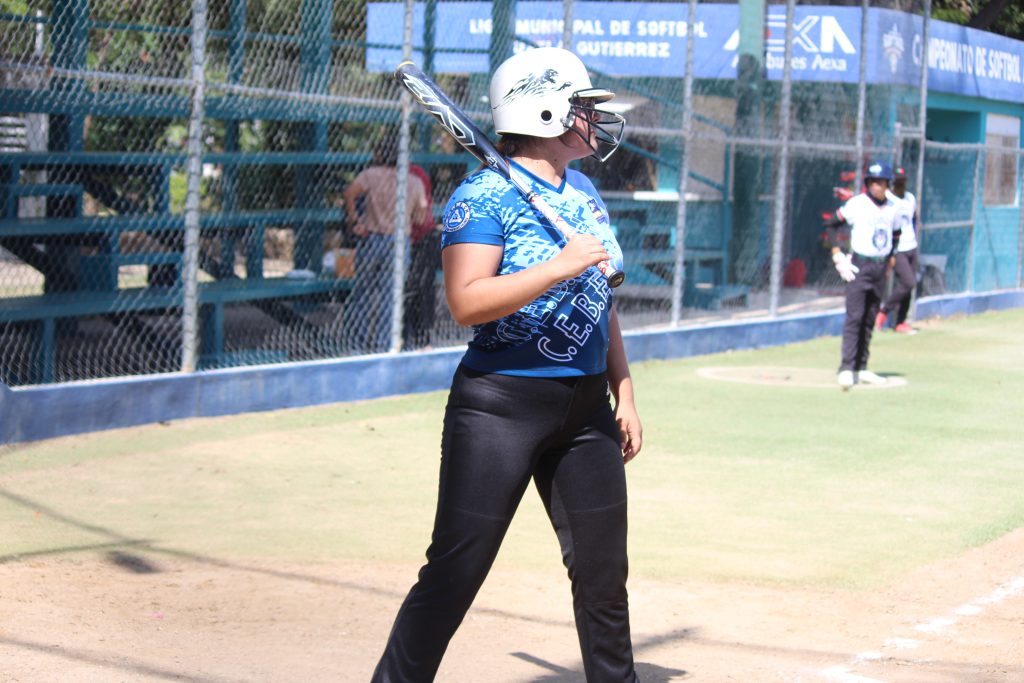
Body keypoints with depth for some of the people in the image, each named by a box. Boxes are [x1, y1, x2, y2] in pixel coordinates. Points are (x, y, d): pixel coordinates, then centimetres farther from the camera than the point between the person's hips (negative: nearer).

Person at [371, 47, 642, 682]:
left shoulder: (585, 193, 13)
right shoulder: (485, 195, -11)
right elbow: (467, 302, -21)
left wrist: (624, 394, 16)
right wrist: (559, 267, -26)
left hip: (585, 409, 7)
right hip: (500, 407, -7)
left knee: (603, 575, 11)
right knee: (455, 573, -5)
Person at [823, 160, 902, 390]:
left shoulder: (893, 208, 7)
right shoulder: (857, 204, -8)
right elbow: (831, 224, -3)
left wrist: (890, 258, 13)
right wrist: (837, 255, -10)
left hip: (880, 268, 5)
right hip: (859, 266, -5)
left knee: (870, 320, 8)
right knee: (854, 317, -11)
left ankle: (861, 368, 14)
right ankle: (846, 368, -14)